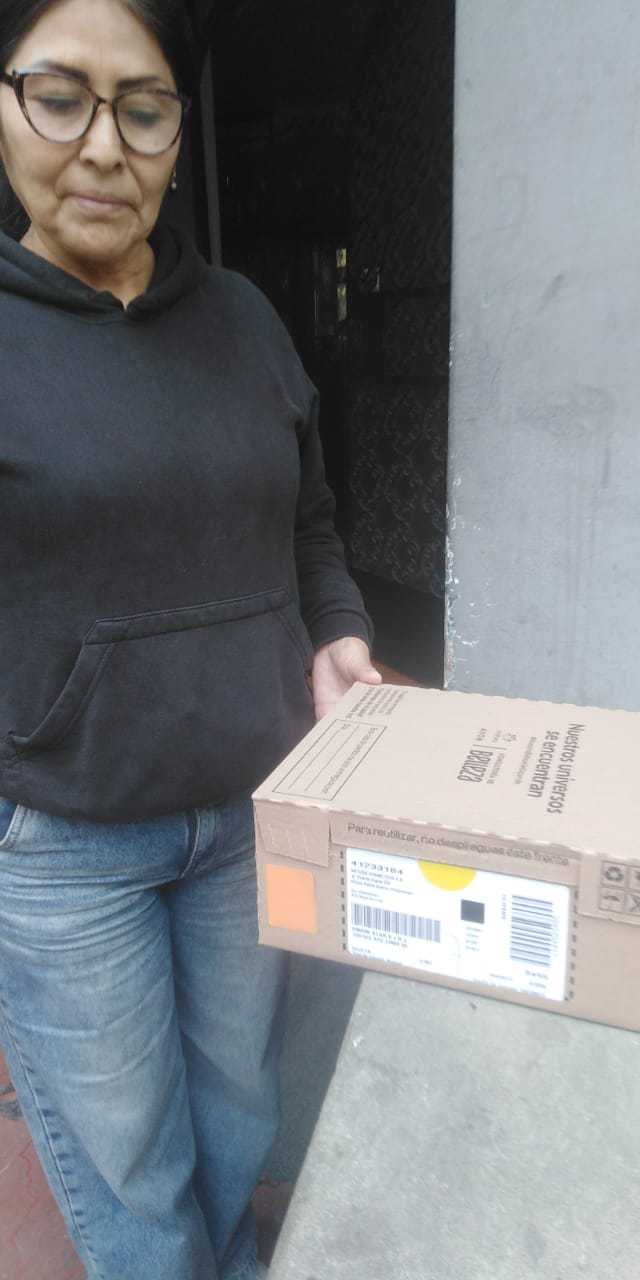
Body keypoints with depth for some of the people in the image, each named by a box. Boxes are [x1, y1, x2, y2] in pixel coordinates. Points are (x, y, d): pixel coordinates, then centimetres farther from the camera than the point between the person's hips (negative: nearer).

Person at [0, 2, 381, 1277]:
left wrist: (334, 637, -5)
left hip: (257, 813, 4)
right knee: (124, 1170, 16)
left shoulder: (239, 318, 4)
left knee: (241, 1112, 25)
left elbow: (304, 521, 13)